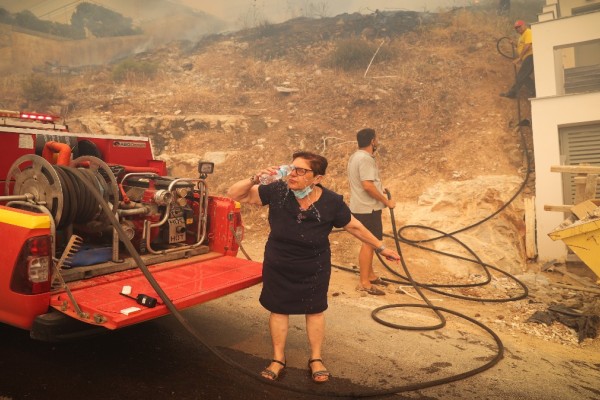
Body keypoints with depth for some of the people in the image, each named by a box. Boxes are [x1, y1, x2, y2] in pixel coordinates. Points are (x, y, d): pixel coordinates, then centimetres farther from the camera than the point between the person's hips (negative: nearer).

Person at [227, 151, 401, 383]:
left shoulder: (332, 202, -20)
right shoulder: (277, 191, -21)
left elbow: (354, 226, -4)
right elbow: (235, 194, -16)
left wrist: (381, 247, 4)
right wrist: (255, 179, -35)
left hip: (314, 268, 0)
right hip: (278, 267, 1)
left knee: (315, 311, 14)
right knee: (278, 309, 13)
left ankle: (316, 359, 36)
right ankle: (278, 359, 33)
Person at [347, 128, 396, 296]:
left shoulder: (355, 156, 13)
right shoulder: (366, 159, -19)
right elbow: (367, 185, -27)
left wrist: (380, 190, 21)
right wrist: (386, 201, -19)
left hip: (361, 206, 11)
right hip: (368, 208, -11)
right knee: (369, 243, -5)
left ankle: (370, 275, 29)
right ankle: (364, 283, 0)